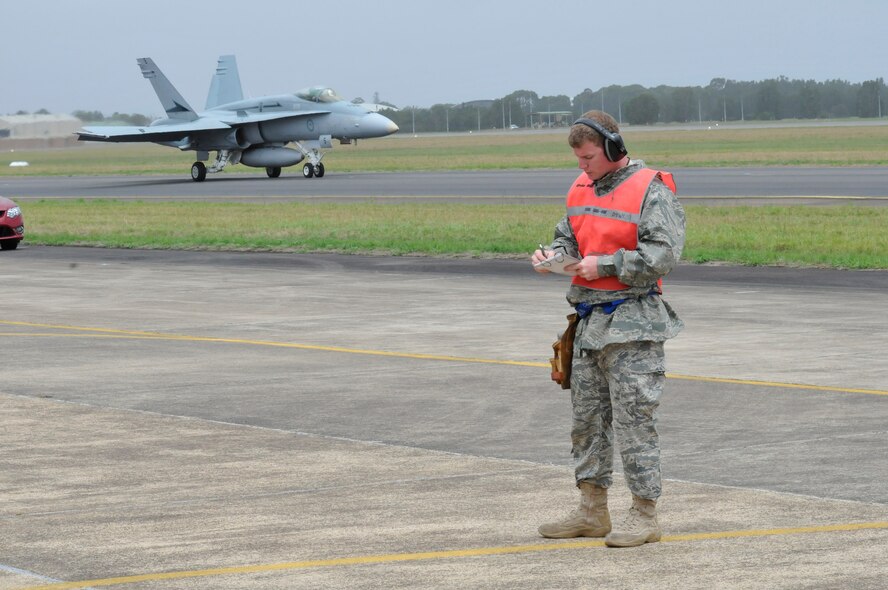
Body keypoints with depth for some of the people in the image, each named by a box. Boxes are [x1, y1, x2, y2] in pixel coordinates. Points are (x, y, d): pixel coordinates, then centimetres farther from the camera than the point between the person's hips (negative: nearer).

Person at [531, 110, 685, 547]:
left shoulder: (651, 191, -11)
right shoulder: (582, 188, 13)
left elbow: (662, 254, -19)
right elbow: (569, 236, 24)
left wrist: (606, 265, -20)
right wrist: (553, 254, 1)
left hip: (632, 323, -8)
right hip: (590, 320, 8)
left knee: (633, 420, -7)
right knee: (587, 417, 12)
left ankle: (644, 515, -1)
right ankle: (592, 511, 21)